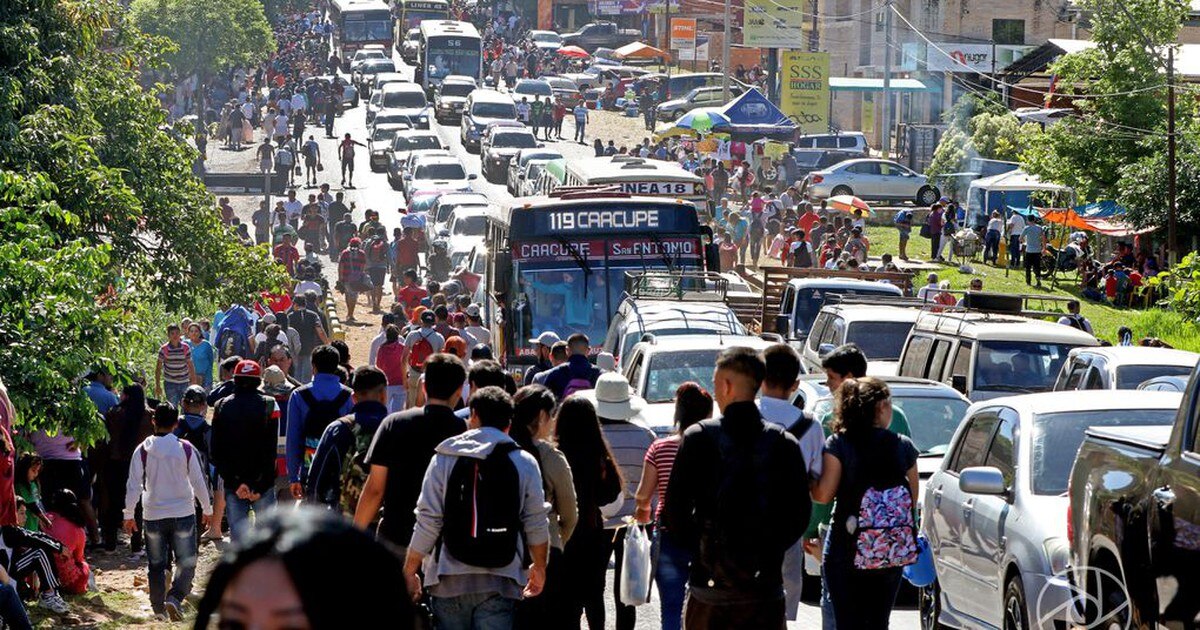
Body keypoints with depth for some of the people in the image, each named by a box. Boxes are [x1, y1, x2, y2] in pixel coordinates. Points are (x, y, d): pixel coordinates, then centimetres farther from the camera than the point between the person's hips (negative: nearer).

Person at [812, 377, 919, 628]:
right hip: (890, 554, 3)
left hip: (845, 553, -3)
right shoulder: (904, 447, 1)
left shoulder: (838, 445, -7)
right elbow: (913, 499, 7)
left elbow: (823, 494, -11)